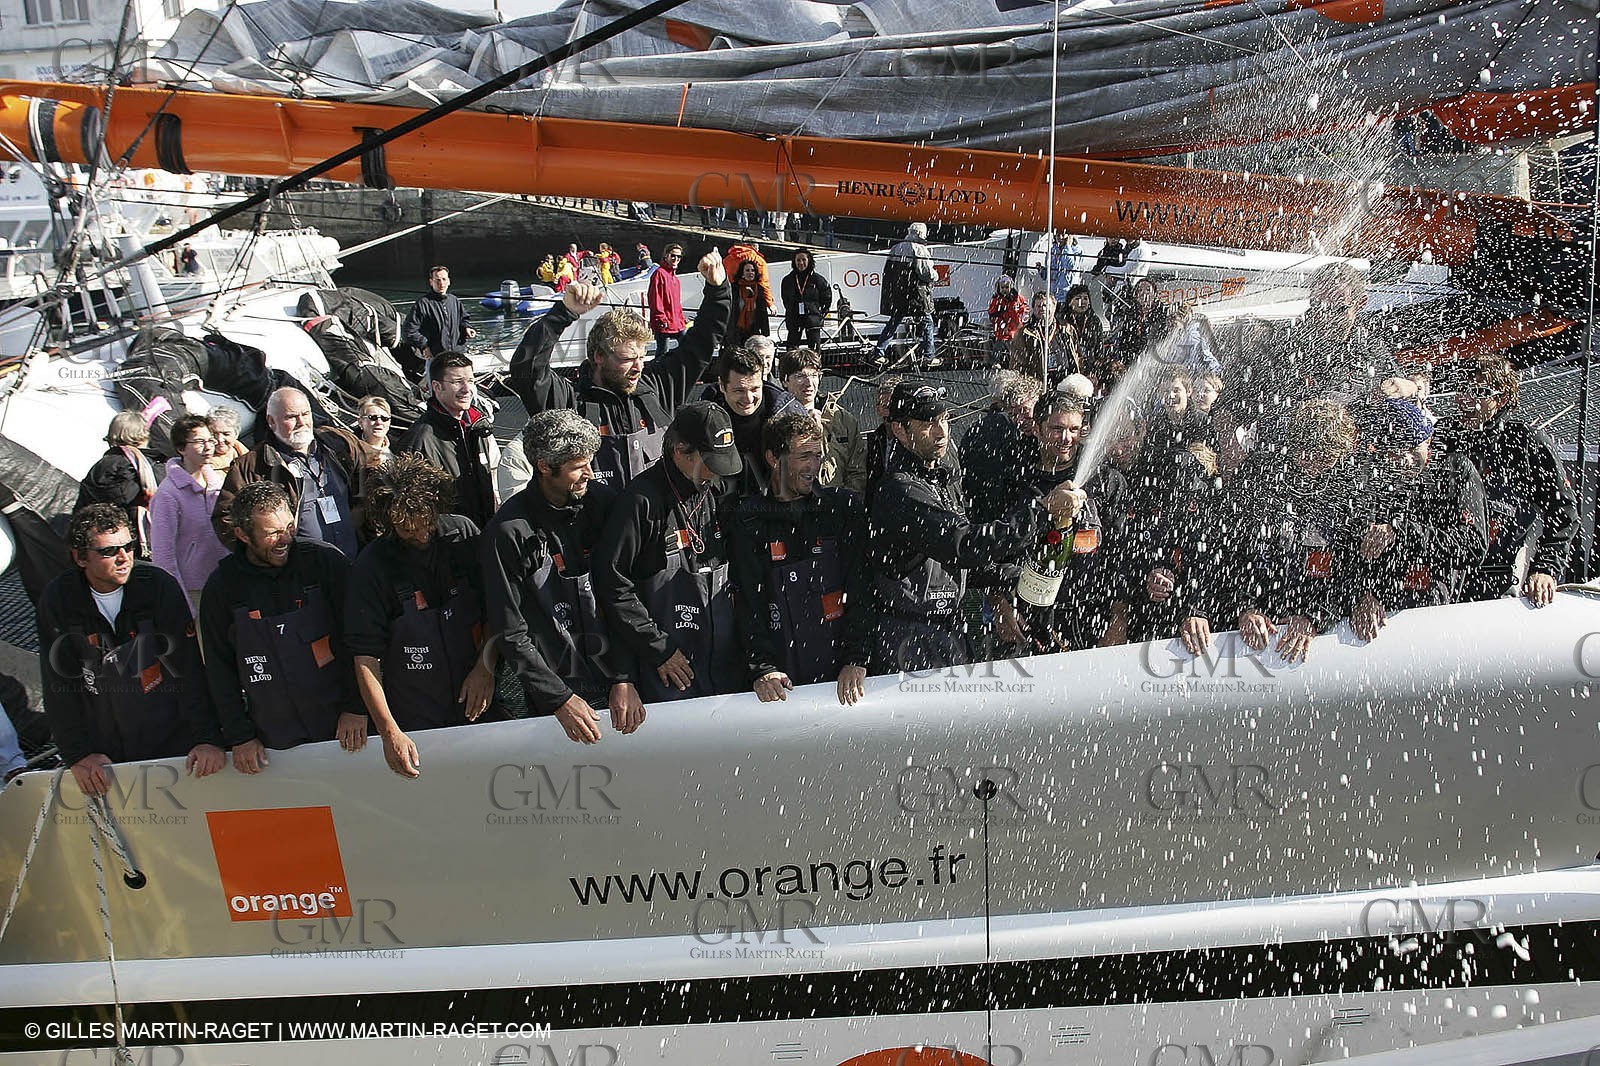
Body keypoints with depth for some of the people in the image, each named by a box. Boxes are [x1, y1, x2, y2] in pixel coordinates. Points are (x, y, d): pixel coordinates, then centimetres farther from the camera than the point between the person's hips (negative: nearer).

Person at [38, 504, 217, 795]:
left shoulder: (159, 586, -11)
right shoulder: (58, 599, -6)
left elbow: (189, 667, -11)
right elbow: (58, 684, -2)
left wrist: (205, 738, -17)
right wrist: (77, 754, -7)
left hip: (170, 742, -1)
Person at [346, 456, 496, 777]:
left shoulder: (464, 534, -5)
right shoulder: (371, 566, -13)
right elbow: (365, 659, -13)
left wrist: (485, 667, -5)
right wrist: (389, 732, -20)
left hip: (475, 706, 3)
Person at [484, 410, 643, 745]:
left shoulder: (604, 502, -3)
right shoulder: (509, 531, -14)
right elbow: (511, 634, -11)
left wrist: (625, 679, -6)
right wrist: (560, 700, -14)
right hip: (553, 699, -3)